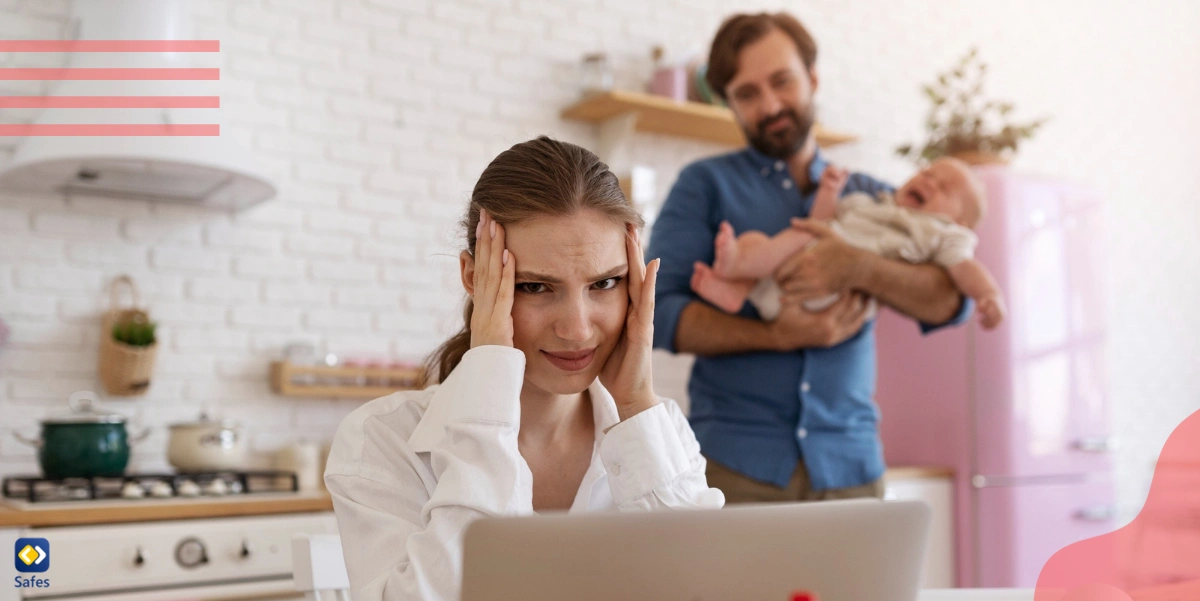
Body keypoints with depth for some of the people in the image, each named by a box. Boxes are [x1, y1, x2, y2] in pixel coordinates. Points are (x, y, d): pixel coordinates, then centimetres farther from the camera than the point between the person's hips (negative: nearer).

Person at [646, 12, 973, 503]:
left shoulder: (873, 199, 12)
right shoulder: (706, 185, 5)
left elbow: (950, 301, 0)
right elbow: (659, 311, -5)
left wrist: (858, 268, -18)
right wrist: (779, 337, -17)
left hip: (848, 464, 2)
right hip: (734, 459, -2)